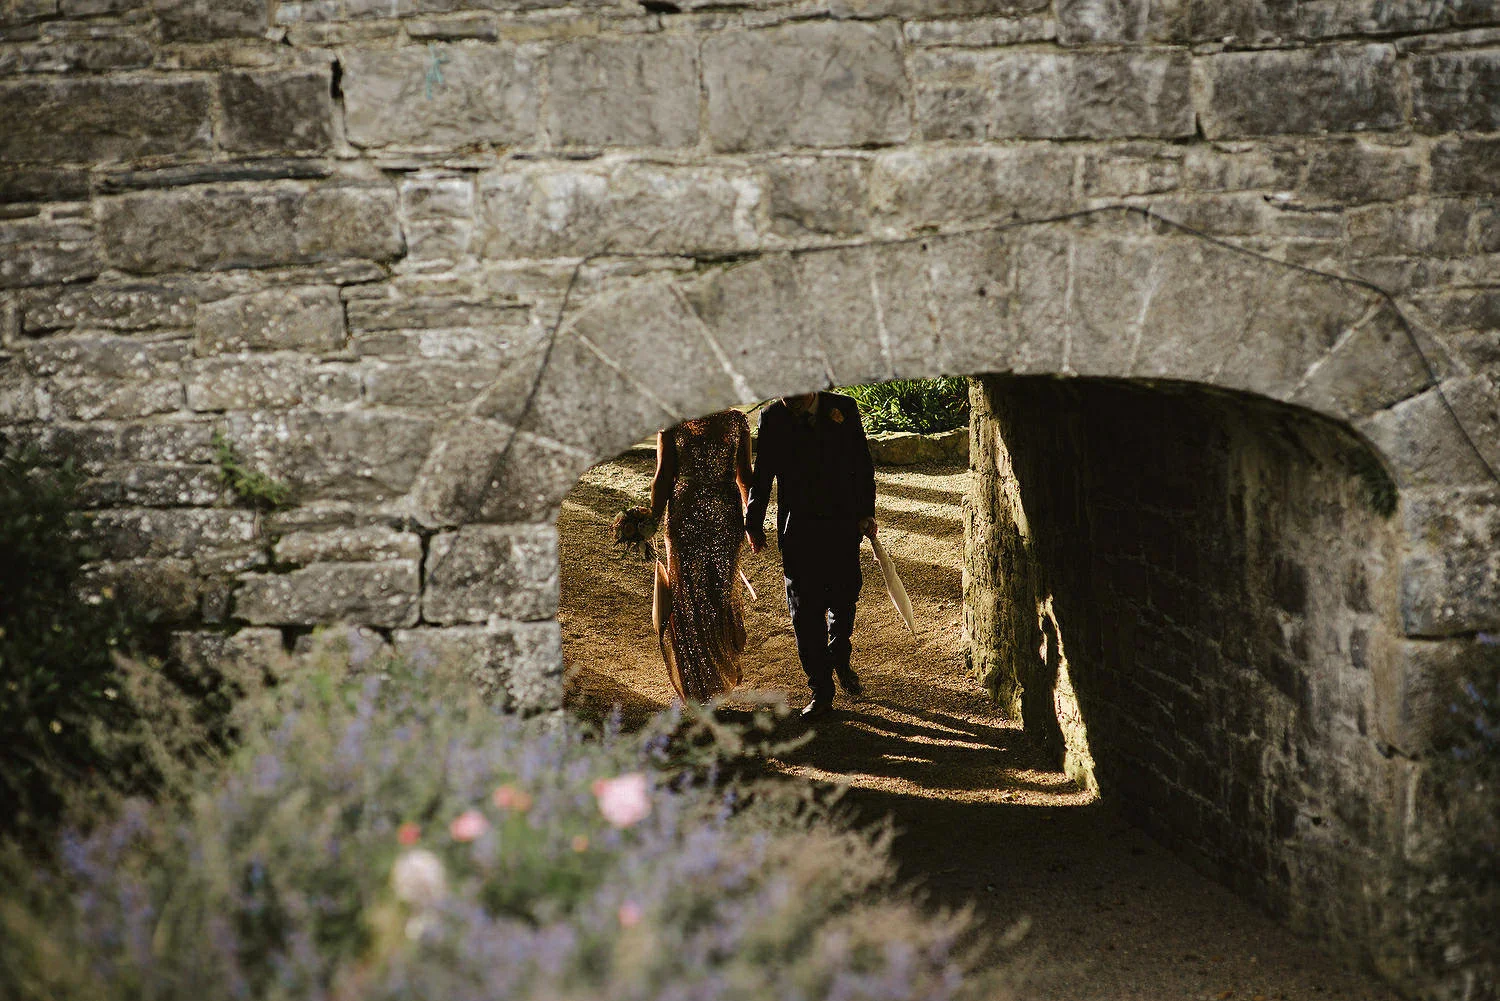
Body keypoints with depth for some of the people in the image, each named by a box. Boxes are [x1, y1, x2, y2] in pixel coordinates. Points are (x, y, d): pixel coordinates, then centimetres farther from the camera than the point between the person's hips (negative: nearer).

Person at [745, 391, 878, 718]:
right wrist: (754, 523, 7)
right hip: (797, 529, 0)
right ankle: (820, 691, 9)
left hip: (843, 523, 0)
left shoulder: (843, 409, -2)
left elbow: (863, 467, 4)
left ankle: (840, 660, 42)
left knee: (844, 598, 12)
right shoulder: (773, 417, -1)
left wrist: (866, 514, -2)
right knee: (805, 611, 0)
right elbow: (761, 476, 7)